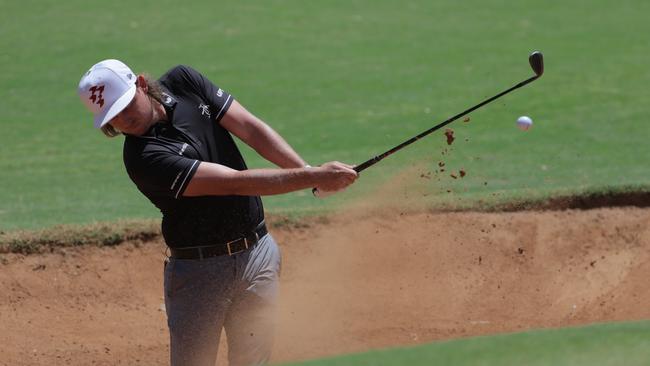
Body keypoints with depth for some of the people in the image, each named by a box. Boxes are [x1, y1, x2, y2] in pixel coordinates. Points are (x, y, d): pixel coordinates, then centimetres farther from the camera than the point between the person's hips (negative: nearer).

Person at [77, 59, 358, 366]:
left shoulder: (184, 81, -4)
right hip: (198, 269, -5)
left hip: (257, 255, 5)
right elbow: (236, 182, -27)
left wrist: (308, 171, -19)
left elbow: (250, 128, -6)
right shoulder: (143, 158, -23)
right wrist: (313, 178, -29)